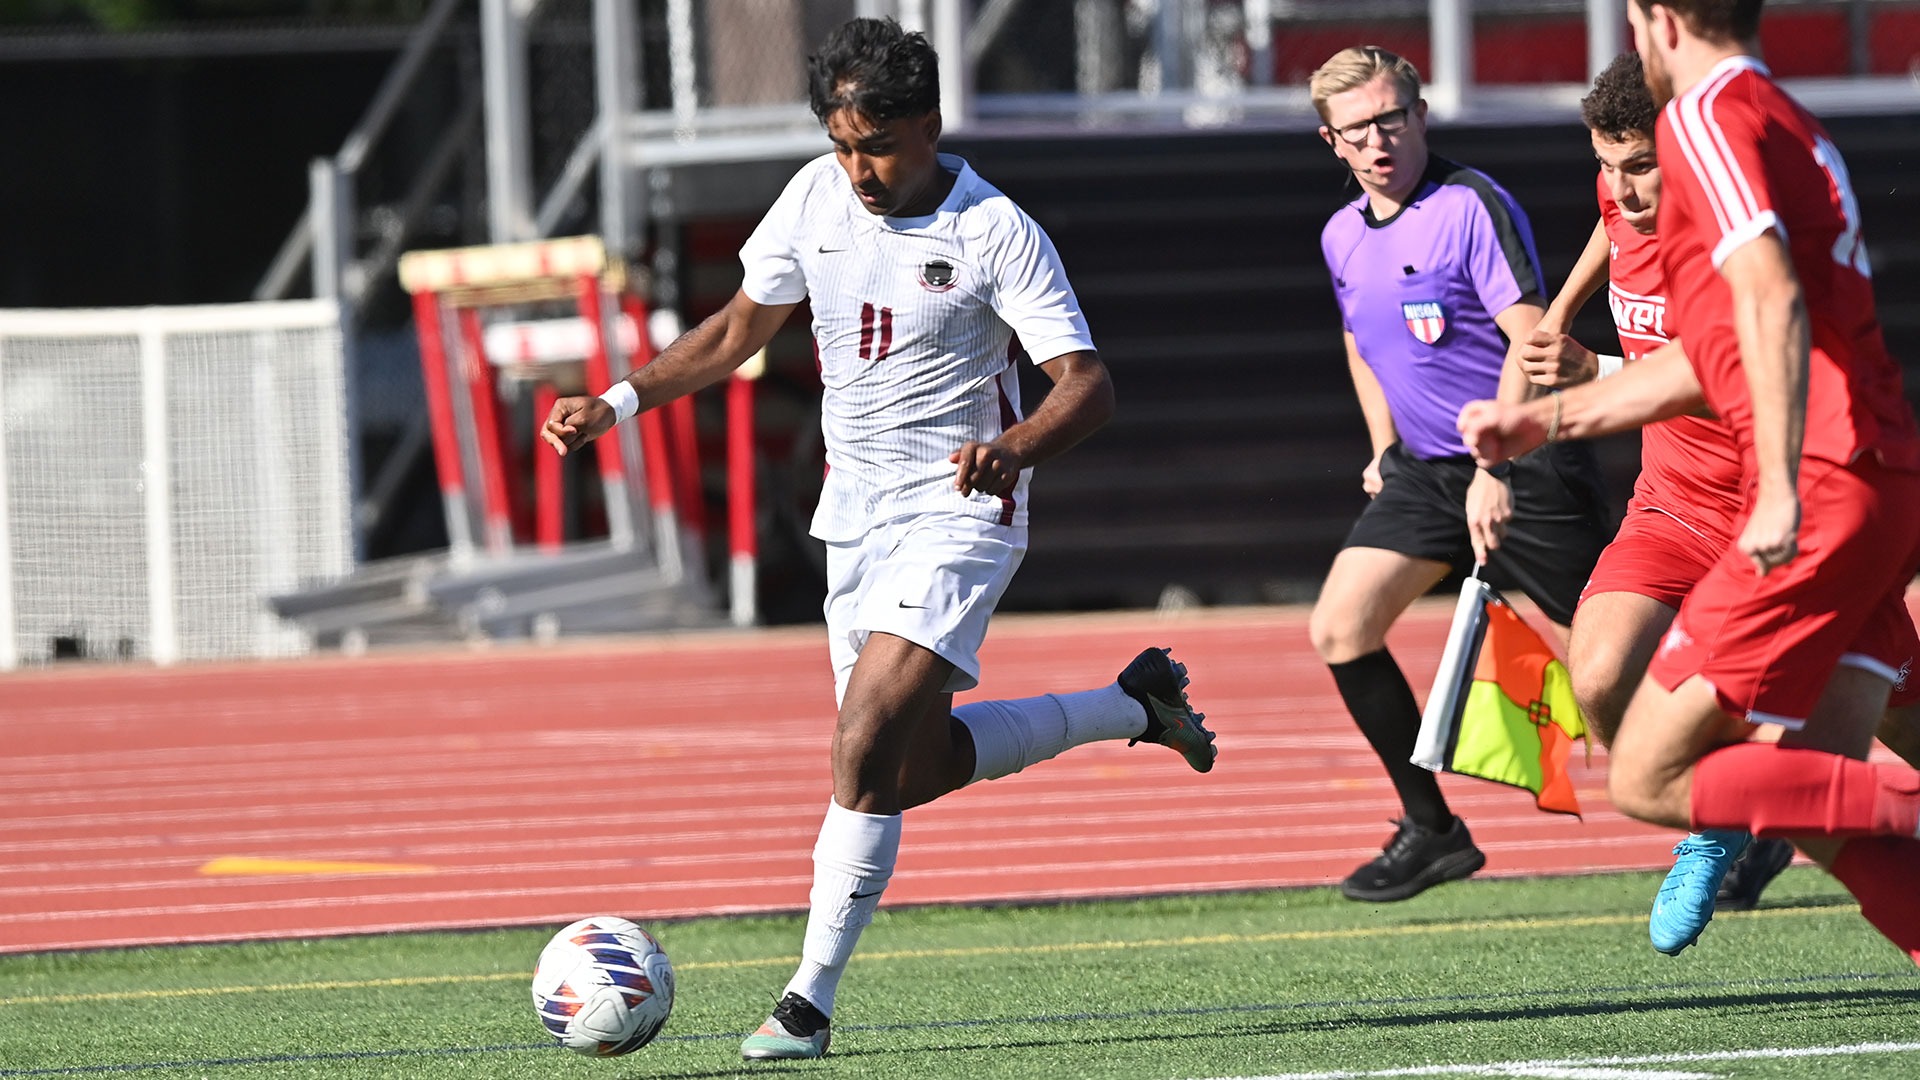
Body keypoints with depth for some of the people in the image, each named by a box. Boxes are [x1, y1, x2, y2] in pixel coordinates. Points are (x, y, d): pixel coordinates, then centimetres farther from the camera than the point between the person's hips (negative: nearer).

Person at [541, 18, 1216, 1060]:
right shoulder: (815, 198, 0)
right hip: (855, 511, 7)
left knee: (866, 747, -22)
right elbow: (738, 330, 14)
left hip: (958, 509, -7)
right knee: (915, 768, 14)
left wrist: (1013, 447, -41)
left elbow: (1086, 382, -20)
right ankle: (1134, 707, 33)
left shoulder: (995, 232, -17)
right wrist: (616, 402, 2)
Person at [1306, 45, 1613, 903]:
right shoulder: (1343, 238, 9)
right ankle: (1431, 830, 4)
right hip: (1425, 468, 7)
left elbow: (1530, 340, -21)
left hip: (1522, 468, -7)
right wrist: (1384, 447, 19)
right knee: (1340, 628, -5)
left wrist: (1496, 469, -25)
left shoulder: (1471, 206, -15)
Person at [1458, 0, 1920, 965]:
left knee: (1649, 777, -5)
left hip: (1822, 495, -9)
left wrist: (1782, 488, -28)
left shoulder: (1709, 114, -5)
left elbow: (1772, 302, -21)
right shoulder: (1784, 122, 24)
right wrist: (1548, 418, 39)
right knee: (1810, 793, 7)